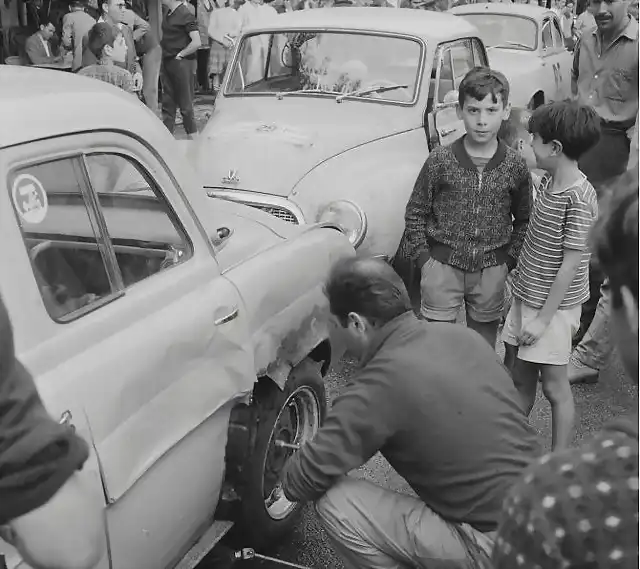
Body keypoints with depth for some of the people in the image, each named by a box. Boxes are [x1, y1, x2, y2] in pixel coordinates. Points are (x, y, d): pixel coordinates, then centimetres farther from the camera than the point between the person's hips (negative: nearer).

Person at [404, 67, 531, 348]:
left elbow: (524, 220, 8)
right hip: (443, 264, -1)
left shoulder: (515, 166, -3)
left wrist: (509, 259, -1)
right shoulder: (440, 160, -8)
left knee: (484, 343, 14)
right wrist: (424, 259, -6)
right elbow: (415, 214, -1)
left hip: (491, 270, 2)